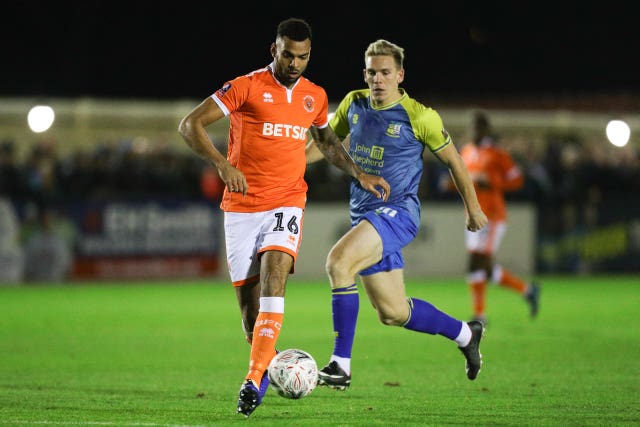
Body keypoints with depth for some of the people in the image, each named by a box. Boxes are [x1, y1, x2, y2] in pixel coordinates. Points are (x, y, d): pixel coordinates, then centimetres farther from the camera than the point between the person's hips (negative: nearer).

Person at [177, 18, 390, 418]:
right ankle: (267, 362, 26)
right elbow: (190, 124, -9)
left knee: (273, 278, -22)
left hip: (286, 204, 1)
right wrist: (223, 164, -22)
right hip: (242, 206, -1)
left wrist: (360, 175, 18)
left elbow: (327, 140, 28)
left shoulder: (315, 97, 9)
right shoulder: (246, 87, -5)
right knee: (249, 299, -1)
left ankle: (255, 378, -29)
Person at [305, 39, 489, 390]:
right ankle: (465, 334, 35)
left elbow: (452, 160, 4)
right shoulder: (354, 104, 5)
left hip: (398, 211, -7)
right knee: (392, 313, 10)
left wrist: (472, 208, 13)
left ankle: (340, 365, -27)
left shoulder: (419, 117, -10)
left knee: (339, 261, -30)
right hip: (363, 214, 7)